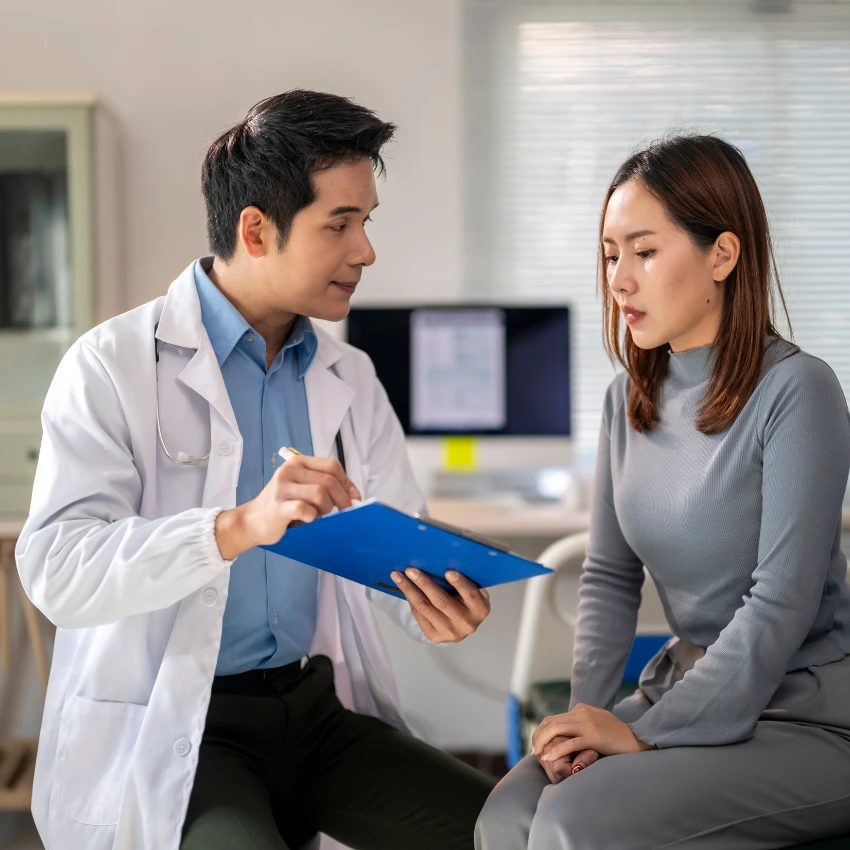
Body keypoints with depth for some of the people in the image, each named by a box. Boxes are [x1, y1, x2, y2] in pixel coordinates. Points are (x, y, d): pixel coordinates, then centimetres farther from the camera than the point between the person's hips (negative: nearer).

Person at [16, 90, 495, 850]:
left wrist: (434, 602, -15)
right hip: (165, 729, -5)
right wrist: (241, 525, -33)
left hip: (318, 706, 6)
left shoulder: (349, 379, 12)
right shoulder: (113, 366, -7)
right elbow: (55, 568, -18)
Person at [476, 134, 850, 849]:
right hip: (687, 684, 6)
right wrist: (587, 710, -5)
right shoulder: (629, 399, 6)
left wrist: (645, 733, -19)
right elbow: (610, 574, 10)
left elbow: (782, 602, -19)